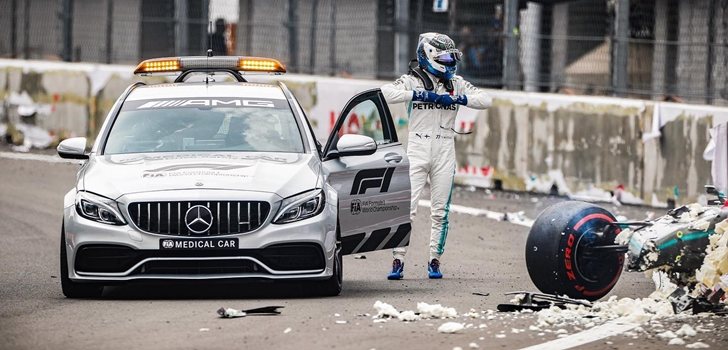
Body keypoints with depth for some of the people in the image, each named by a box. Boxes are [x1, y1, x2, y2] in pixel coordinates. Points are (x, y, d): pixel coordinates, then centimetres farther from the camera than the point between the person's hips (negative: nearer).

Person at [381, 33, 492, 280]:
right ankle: (398, 260, -5)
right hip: (417, 148, -3)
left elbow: (485, 100, 4)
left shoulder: (456, 84, 10)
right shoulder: (413, 81, 0)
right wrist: (420, 94, -19)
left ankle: (435, 261, 11)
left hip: (445, 151, 3)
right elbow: (386, 93, -16)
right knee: (407, 208, -8)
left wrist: (456, 99, -9)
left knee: (441, 211, 3)